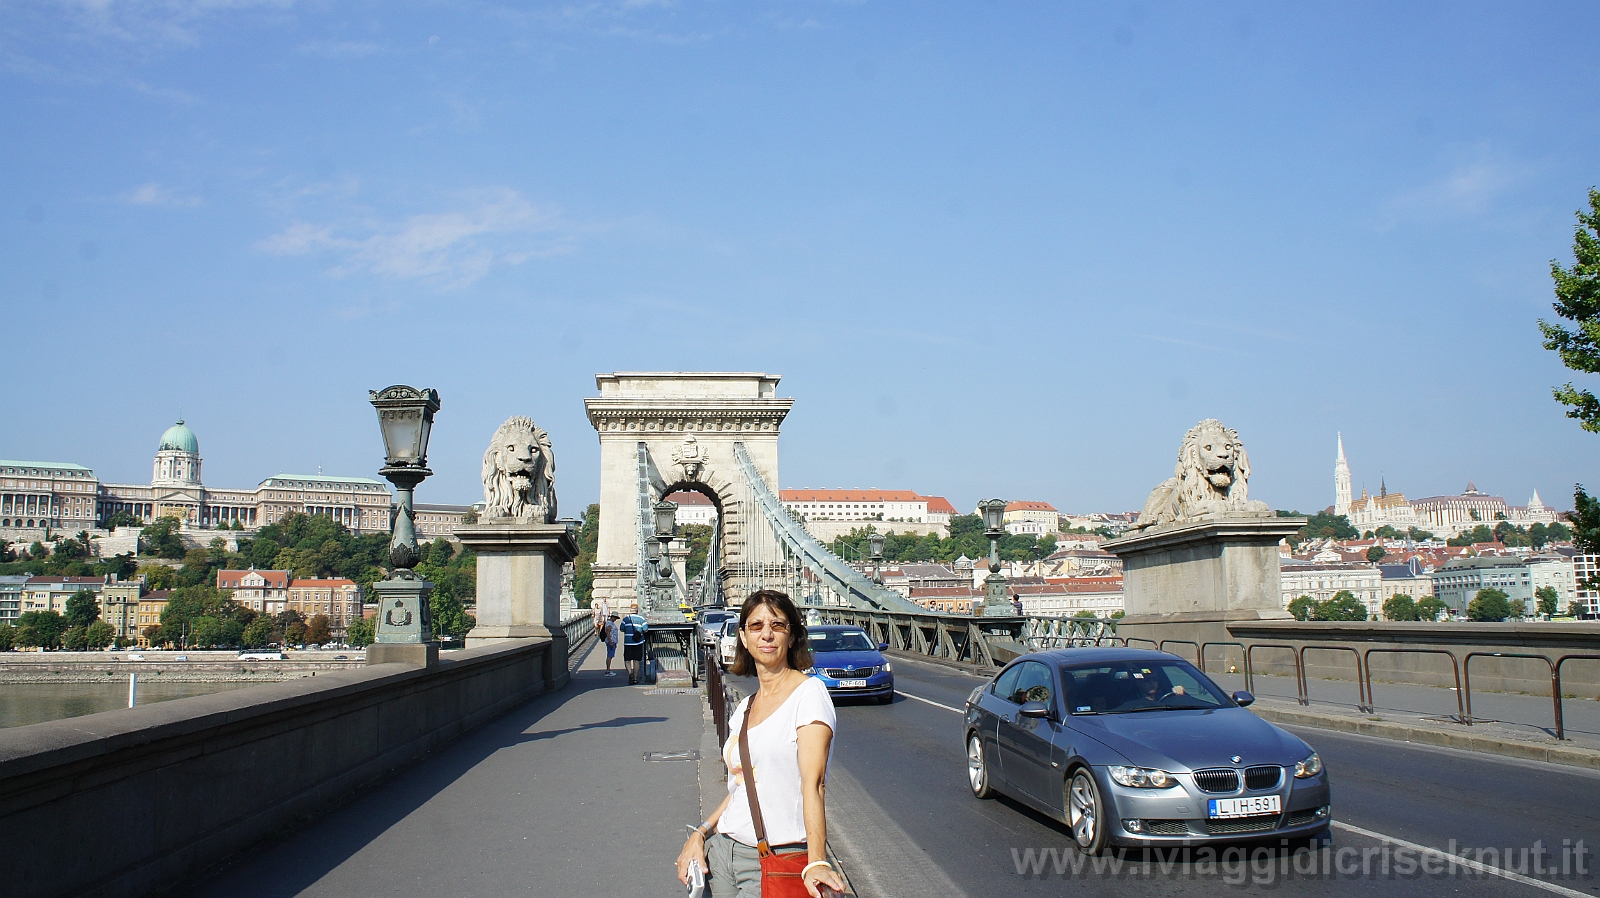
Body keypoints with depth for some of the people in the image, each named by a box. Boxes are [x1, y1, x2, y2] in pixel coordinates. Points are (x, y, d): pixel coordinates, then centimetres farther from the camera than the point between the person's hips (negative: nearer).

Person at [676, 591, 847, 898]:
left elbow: (812, 783, -19)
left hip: (778, 860, -6)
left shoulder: (809, 693, -9)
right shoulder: (745, 707, 12)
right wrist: (700, 834, 4)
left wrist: (816, 862, -29)